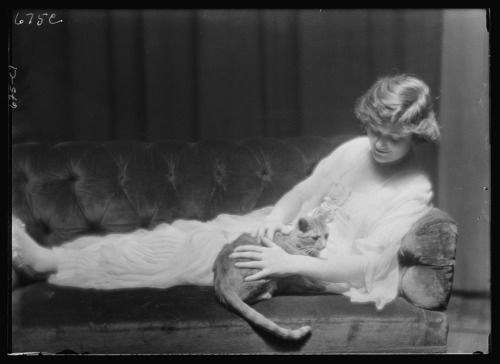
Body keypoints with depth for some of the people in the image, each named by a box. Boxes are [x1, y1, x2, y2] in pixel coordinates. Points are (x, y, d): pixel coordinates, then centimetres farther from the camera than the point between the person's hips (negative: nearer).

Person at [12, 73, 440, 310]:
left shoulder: (414, 192, -14)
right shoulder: (355, 150, 5)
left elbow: (367, 264, -21)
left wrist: (291, 262, -31)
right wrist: (276, 217, -10)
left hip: (315, 267, -6)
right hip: (284, 236, 6)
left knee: (183, 250, -17)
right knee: (183, 233, -10)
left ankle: (48, 261, -15)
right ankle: (48, 255, -11)